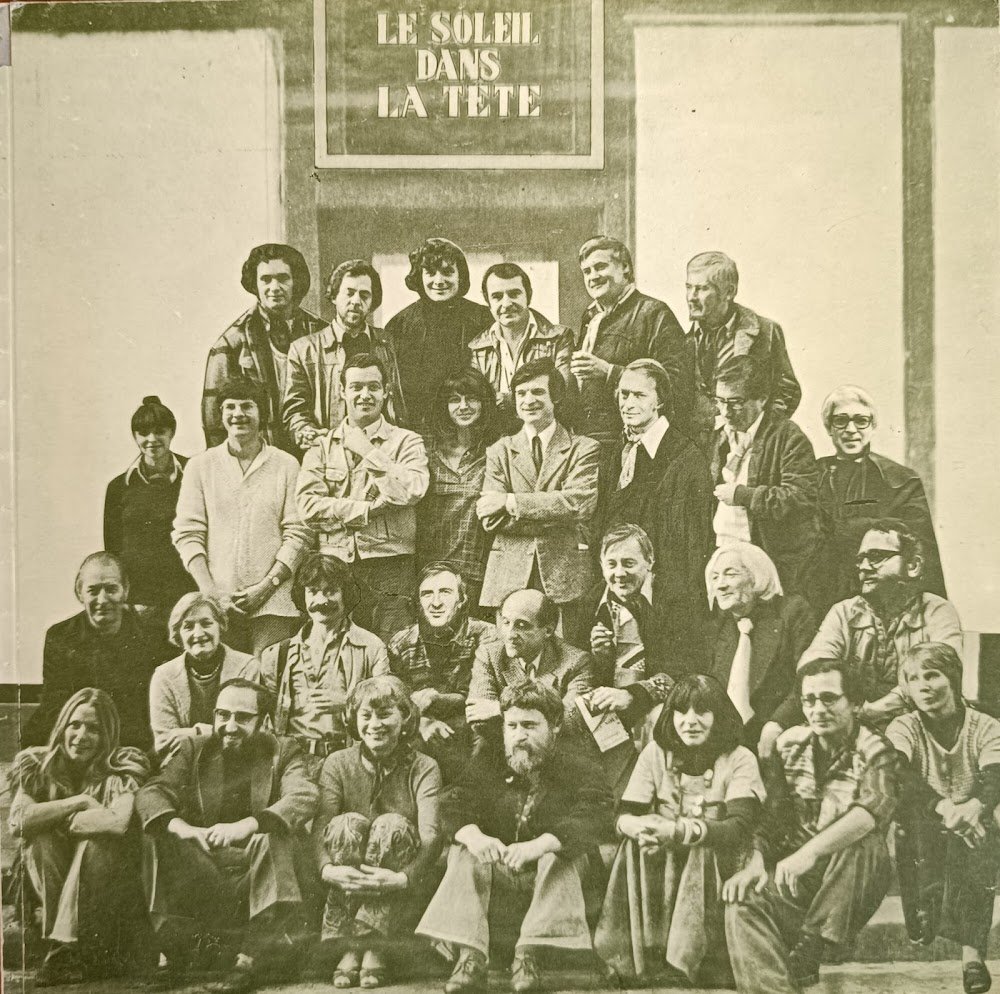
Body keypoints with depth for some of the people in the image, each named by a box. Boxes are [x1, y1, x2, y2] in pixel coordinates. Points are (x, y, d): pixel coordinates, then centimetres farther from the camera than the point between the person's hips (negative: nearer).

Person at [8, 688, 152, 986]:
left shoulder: (124, 768, -11)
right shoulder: (37, 766, -2)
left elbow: (120, 820, -32)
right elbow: (17, 821, -20)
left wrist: (63, 819, -18)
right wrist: (80, 801, -21)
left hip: (111, 885, -3)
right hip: (49, 882, 3)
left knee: (96, 841, -29)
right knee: (41, 838, -22)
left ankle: (65, 948, -29)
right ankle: (65, 941, -26)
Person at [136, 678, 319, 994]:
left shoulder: (283, 752, 5)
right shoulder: (194, 750, 11)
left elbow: (304, 797, -15)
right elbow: (150, 792, -4)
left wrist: (246, 826, -33)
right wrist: (182, 828, -27)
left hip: (259, 871, -2)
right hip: (201, 873, 2)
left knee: (276, 837, -31)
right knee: (159, 837, -22)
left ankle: (251, 960, -23)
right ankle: (173, 949, -8)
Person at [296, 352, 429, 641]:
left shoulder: (407, 442, 8)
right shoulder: (322, 447, 13)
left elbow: (411, 491, -11)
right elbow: (308, 504, -2)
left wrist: (367, 452, -4)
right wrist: (370, 509, -8)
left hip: (389, 566, -2)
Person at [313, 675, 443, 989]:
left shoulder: (423, 768, -3)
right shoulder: (338, 764, 2)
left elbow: (431, 834, -18)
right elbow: (320, 825, -13)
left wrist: (404, 878, -36)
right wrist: (328, 869, -34)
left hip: (400, 889, -1)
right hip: (347, 881, 1)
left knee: (392, 825, -28)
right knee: (348, 823, -26)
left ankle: (376, 948, -28)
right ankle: (349, 946, -27)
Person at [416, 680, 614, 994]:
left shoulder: (578, 770, -6)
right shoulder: (487, 763, 4)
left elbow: (594, 818, -26)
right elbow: (455, 805, -9)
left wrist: (538, 846, -43)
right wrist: (474, 836, -34)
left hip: (553, 880, -3)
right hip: (499, 879, 3)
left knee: (562, 854, -31)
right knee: (465, 854, -23)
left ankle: (527, 955, -34)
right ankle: (470, 958, -32)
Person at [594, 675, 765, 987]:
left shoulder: (739, 759, -4)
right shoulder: (655, 753, 6)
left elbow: (740, 829, -18)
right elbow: (624, 814, -2)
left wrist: (679, 830, -34)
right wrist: (635, 826, -29)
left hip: (716, 867, -2)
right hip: (663, 863, 2)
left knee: (703, 855, -33)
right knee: (636, 847, -27)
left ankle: (686, 960, -22)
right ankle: (633, 957, -19)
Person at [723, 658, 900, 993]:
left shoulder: (874, 751, -6)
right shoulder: (790, 744, 7)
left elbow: (876, 807, -28)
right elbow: (769, 812, 2)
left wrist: (811, 851, -41)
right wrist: (756, 862, -19)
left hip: (853, 878, -2)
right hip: (793, 873, 3)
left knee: (864, 843, -35)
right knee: (743, 904, -27)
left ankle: (812, 945, -26)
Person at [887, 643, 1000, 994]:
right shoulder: (903, 728, -2)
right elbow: (900, 775, -22)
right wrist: (942, 806, -42)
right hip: (923, 834, 0)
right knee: (912, 810, -30)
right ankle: (924, 903, -27)